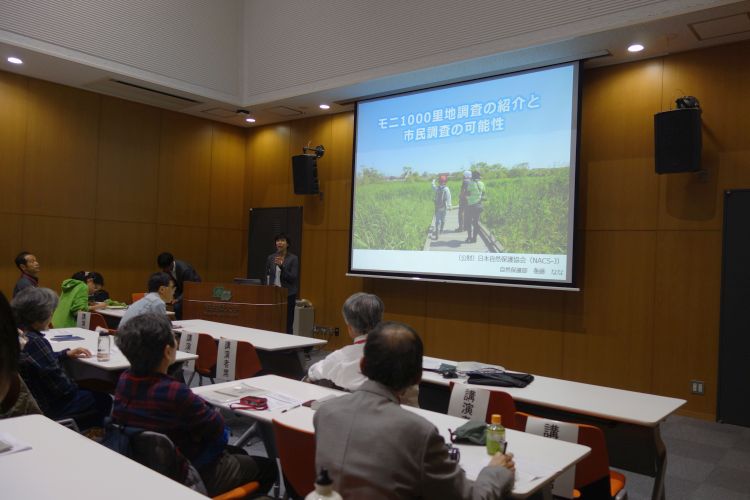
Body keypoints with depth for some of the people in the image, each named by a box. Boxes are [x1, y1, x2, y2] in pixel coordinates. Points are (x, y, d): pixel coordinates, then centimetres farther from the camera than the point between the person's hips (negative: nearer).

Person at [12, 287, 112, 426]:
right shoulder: (34, 342, -30)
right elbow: (62, 387, -25)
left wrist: (66, 354, 8)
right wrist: (74, 387, -5)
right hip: (44, 407, -9)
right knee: (103, 400, 6)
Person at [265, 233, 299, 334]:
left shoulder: (293, 258, -5)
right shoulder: (270, 258, 7)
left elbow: (293, 278, -13)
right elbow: (267, 275, 14)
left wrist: (281, 266, -23)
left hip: (288, 294, -3)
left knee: (287, 324, -1)